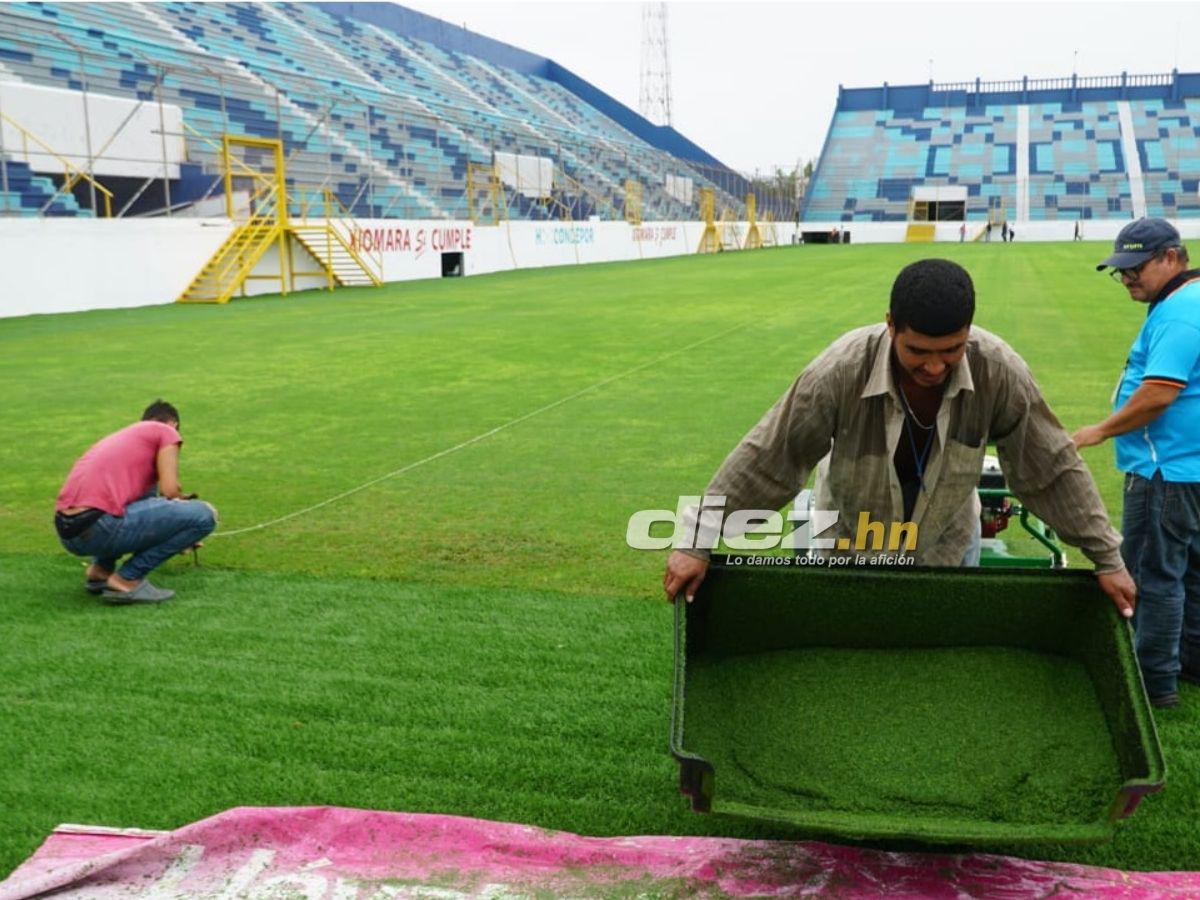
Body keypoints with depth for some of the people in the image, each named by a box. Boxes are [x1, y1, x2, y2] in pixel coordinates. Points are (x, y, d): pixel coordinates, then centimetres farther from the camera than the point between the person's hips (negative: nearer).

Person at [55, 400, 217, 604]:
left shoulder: (120, 435, 33)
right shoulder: (166, 431, 11)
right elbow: (170, 491, -3)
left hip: (66, 532, 9)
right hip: (100, 527, -9)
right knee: (204, 515, -1)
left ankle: (101, 570, 20)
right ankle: (126, 580, -1)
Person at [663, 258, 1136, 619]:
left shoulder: (999, 370, -27)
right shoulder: (842, 370, -33)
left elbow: (1053, 468, -14)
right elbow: (766, 459, -25)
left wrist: (1107, 558, -10)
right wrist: (698, 542, -23)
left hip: (947, 543, 2)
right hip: (849, 541, -2)